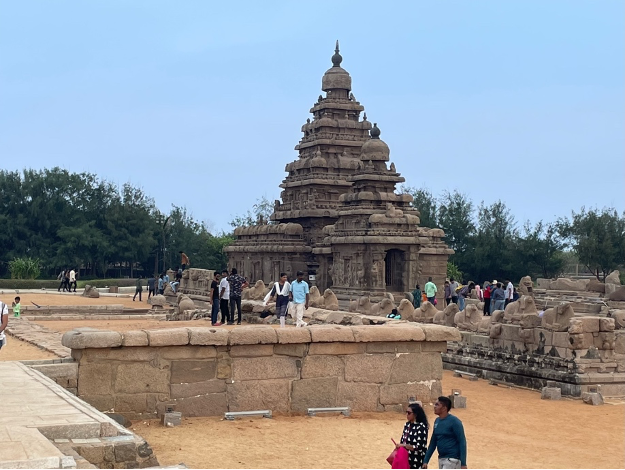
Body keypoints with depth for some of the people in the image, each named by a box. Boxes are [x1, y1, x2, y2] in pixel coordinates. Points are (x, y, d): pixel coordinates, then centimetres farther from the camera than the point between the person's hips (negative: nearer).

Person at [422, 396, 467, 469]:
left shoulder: (454, 421, -13)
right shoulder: (437, 421, 9)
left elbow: (462, 442, -15)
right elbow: (433, 442, 16)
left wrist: (463, 463, -20)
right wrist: (426, 460, 13)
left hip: (452, 460, -8)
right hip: (441, 459, 8)